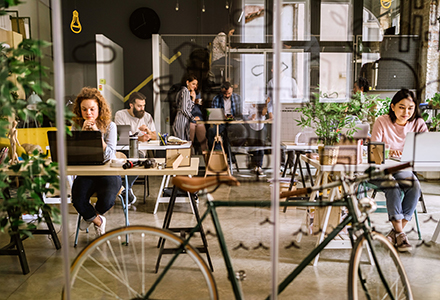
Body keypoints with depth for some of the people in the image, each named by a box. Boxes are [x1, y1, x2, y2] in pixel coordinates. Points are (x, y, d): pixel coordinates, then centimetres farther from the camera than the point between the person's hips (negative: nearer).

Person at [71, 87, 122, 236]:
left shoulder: (110, 126, -5)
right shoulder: (77, 126, 2)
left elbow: (109, 155, -15)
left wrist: (97, 132, -22)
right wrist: (84, 132, -17)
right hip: (85, 173, 2)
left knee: (107, 201, -28)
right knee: (78, 201, -24)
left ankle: (91, 215, 13)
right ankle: (98, 220, 12)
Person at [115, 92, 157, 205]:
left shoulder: (147, 116, 11)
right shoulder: (120, 115, 0)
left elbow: (155, 137, 11)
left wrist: (148, 131, -11)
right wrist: (139, 138, -23)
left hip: (139, 150, 1)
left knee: (140, 158, -33)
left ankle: (126, 186, -14)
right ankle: (128, 189, -16)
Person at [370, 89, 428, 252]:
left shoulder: (418, 123, 2)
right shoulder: (382, 122, -7)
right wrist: (388, 152, -35)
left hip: (403, 169, 3)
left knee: (415, 185, -29)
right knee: (392, 186, -34)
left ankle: (396, 231, -19)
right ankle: (400, 233, -24)